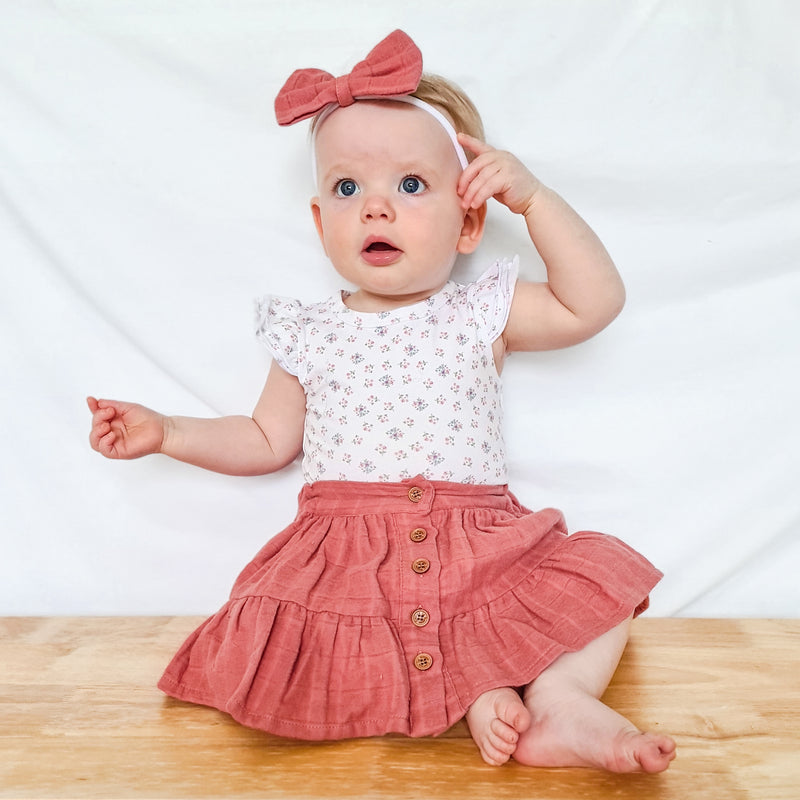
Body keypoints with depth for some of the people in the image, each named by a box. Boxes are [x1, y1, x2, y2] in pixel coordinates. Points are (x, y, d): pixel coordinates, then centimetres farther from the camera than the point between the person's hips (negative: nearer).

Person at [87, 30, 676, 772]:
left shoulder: (481, 315, 4)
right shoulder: (306, 336, 8)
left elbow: (594, 302, -3)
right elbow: (269, 441, 16)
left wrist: (533, 196, -6)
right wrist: (164, 432, 8)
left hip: (480, 547, 0)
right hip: (347, 557, 0)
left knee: (600, 571, -15)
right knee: (280, 627, -26)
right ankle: (478, 691, -18)